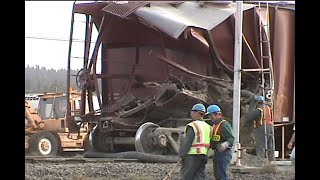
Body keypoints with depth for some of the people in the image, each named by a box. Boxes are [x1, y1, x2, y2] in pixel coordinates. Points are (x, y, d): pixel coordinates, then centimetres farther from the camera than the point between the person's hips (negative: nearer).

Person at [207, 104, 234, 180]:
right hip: (217, 153, 11)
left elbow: (231, 138, -24)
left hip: (223, 153, -11)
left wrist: (225, 144, -43)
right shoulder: (215, 124, 17)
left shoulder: (224, 124, -15)